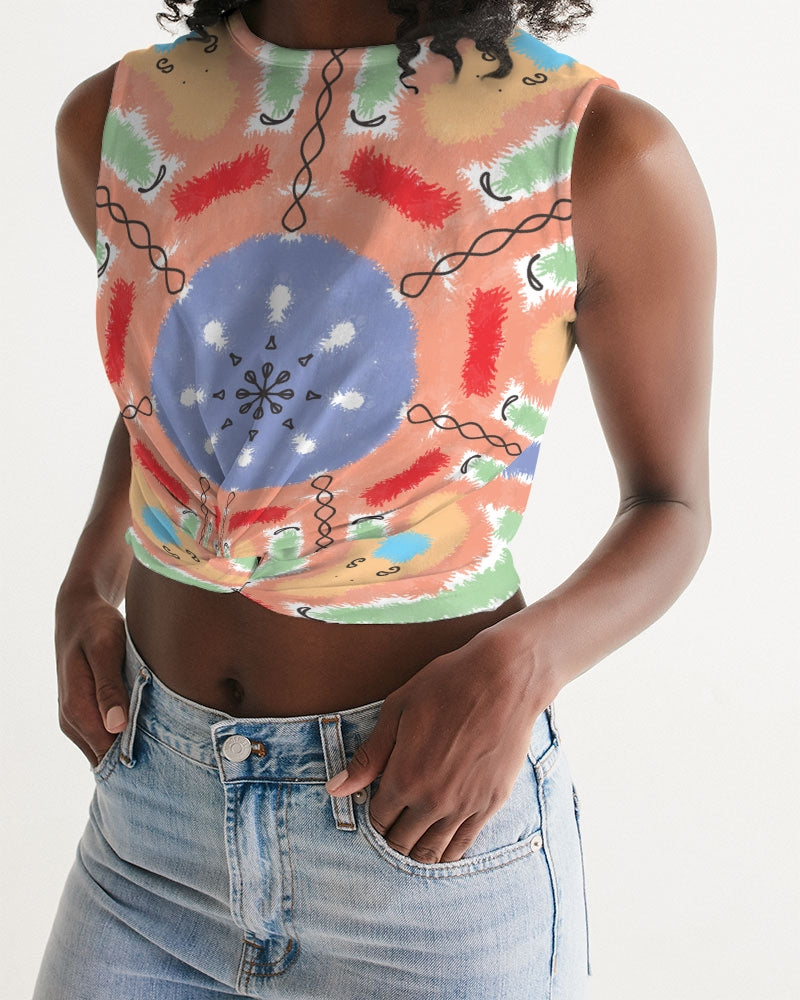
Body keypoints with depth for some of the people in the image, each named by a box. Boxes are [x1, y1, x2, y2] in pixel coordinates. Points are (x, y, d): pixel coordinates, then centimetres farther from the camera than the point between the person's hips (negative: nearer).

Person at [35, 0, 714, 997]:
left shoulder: (606, 150, -13)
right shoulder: (112, 121, 0)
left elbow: (672, 507, -3)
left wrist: (518, 667, -20)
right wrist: (89, 585, 3)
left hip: (432, 824, -3)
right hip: (155, 803, 4)